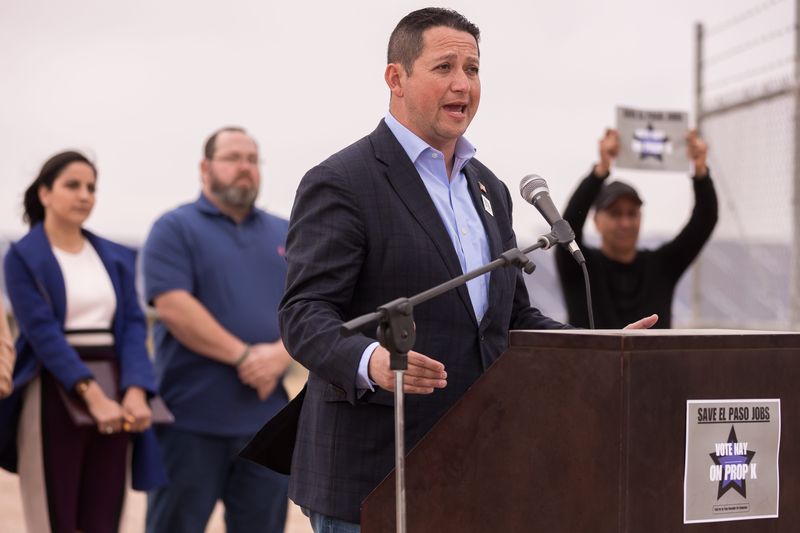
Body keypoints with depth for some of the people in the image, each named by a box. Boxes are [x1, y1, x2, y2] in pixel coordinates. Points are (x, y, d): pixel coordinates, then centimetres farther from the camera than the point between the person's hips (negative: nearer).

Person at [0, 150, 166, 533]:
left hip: (112, 390, 4)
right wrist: (92, 395, -23)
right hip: (53, 393, -4)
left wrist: (135, 392, -15)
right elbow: (42, 332, -12)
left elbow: (133, 326, 3)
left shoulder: (117, 257, 13)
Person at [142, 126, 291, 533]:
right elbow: (172, 306, -12)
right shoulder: (176, 229, 1)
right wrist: (243, 356, -16)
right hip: (192, 416, -4)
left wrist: (281, 353, -11)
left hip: (267, 417, 5)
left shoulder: (286, 235, 16)